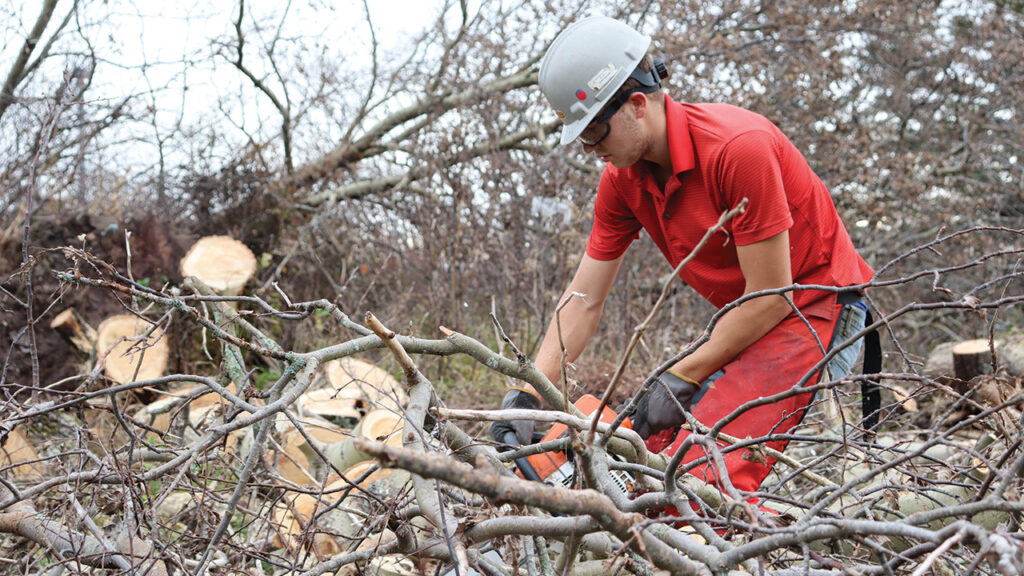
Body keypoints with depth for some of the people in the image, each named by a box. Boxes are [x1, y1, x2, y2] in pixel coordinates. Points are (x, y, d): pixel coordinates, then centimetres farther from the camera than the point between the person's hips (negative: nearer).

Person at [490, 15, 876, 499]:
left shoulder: (738, 146, -26)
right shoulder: (623, 179, -1)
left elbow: (770, 297, -21)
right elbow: (583, 301, 3)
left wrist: (681, 378, -14)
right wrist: (526, 395, -8)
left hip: (818, 310, -8)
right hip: (748, 320, 8)